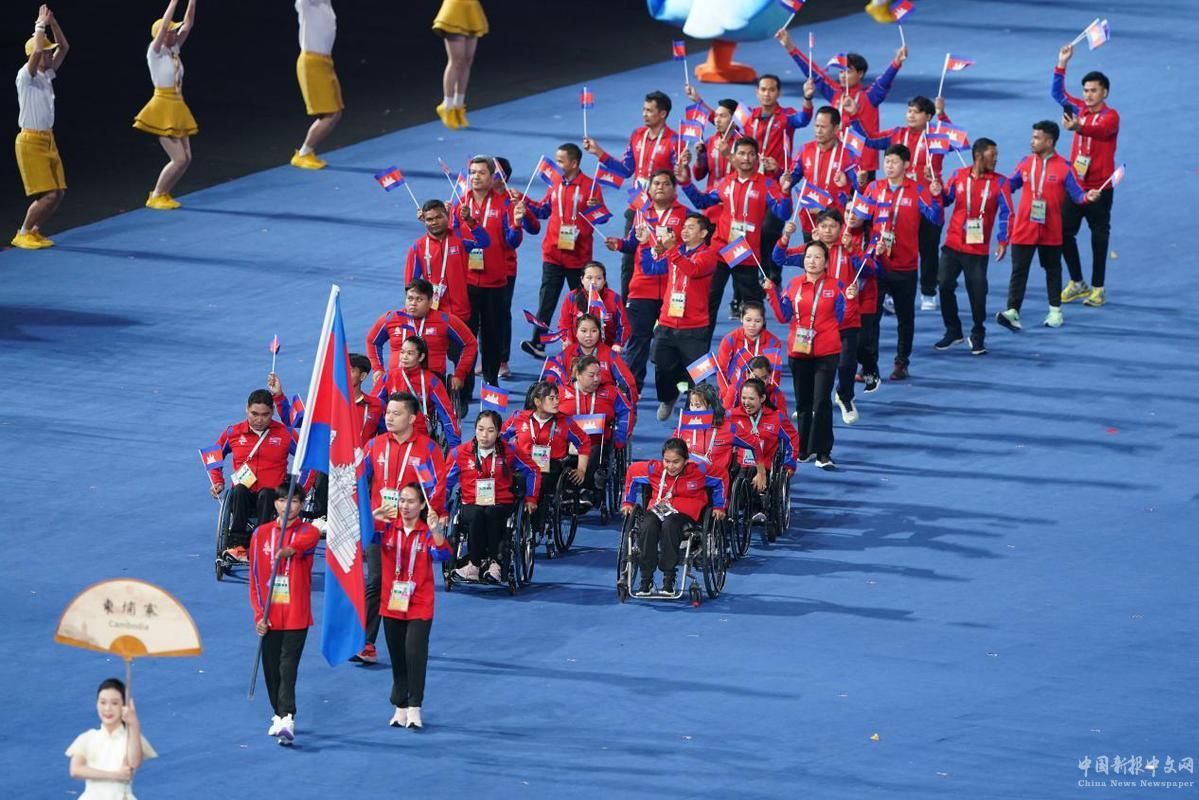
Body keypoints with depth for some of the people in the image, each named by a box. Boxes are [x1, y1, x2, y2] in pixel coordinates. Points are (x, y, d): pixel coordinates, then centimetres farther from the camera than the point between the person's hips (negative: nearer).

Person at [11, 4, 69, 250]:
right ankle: (22, 234, 0)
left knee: (58, 193, 5)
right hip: (31, 141, -8)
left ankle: (34, 232, 17)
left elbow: (64, 47, 12)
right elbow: (36, 50, -30)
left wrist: (53, 23, 0)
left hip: (48, 140, 8)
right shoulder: (25, 76, -13)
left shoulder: (47, 75, 10)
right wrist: (41, 26, -19)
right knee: (48, 194, -12)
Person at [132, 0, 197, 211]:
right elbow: (164, 25, -23)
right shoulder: (155, 52, -11)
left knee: (186, 159, 6)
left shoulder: (173, 50, 8)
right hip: (163, 110, -8)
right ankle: (156, 196, 3)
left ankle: (163, 194, 18)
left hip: (177, 110, 8)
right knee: (178, 159, -10)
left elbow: (188, 25, 5)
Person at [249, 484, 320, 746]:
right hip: (269, 616, 3)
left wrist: (291, 549, -51)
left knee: (288, 669, -13)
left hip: (296, 615, -3)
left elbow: (306, 542, -27)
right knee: (271, 669, 8)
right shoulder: (261, 534, 7)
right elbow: (255, 577, 6)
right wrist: (259, 614, -3)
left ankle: (287, 720, -22)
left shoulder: (309, 532, 0)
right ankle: (279, 716, 24)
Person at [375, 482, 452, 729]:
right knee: (397, 657, 9)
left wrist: (436, 530, -35)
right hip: (391, 604, 3)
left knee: (415, 653, -14)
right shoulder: (387, 527, 2)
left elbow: (442, 554, -18)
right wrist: (373, 518, -26)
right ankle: (400, 707, 18)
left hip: (419, 606, -3)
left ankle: (414, 708, -9)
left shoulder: (427, 533, -3)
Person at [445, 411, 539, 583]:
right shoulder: (461, 453, 5)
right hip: (470, 505, 0)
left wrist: (531, 498, 12)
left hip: (501, 505, 0)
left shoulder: (507, 453, 6)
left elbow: (532, 472, 17)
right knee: (477, 515, -37)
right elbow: (446, 482, 8)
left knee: (491, 514, -37)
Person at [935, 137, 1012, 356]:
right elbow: (945, 200, 12)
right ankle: (953, 331, 19)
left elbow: (1006, 213, -7)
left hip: (979, 249, -2)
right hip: (953, 245, 2)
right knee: (944, 285, 2)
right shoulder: (958, 176, 2)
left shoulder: (999, 182, -4)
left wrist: (1003, 241, -15)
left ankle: (978, 337, 17)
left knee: (977, 292, 0)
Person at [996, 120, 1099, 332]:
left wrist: (1087, 197, -28)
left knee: (1053, 269, 13)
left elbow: (1076, 193, -9)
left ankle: (1055, 311, 25)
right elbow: (1008, 185, 13)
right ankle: (1012, 312, -10)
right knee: (1019, 270, -5)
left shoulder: (1063, 168, -6)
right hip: (1024, 229, 2)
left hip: (1050, 232, -2)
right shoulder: (1026, 163, 5)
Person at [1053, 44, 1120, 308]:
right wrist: (1062, 63, 1)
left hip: (1099, 187, -5)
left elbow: (1099, 130, -31)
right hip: (1075, 184, 5)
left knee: (1099, 237, 2)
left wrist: (1078, 127, -51)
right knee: (1064, 232, 2)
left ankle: (1097, 289, 12)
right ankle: (1077, 283, 17)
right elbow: (1057, 92, 12)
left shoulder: (1110, 116, -10)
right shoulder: (1080, 108, 7)